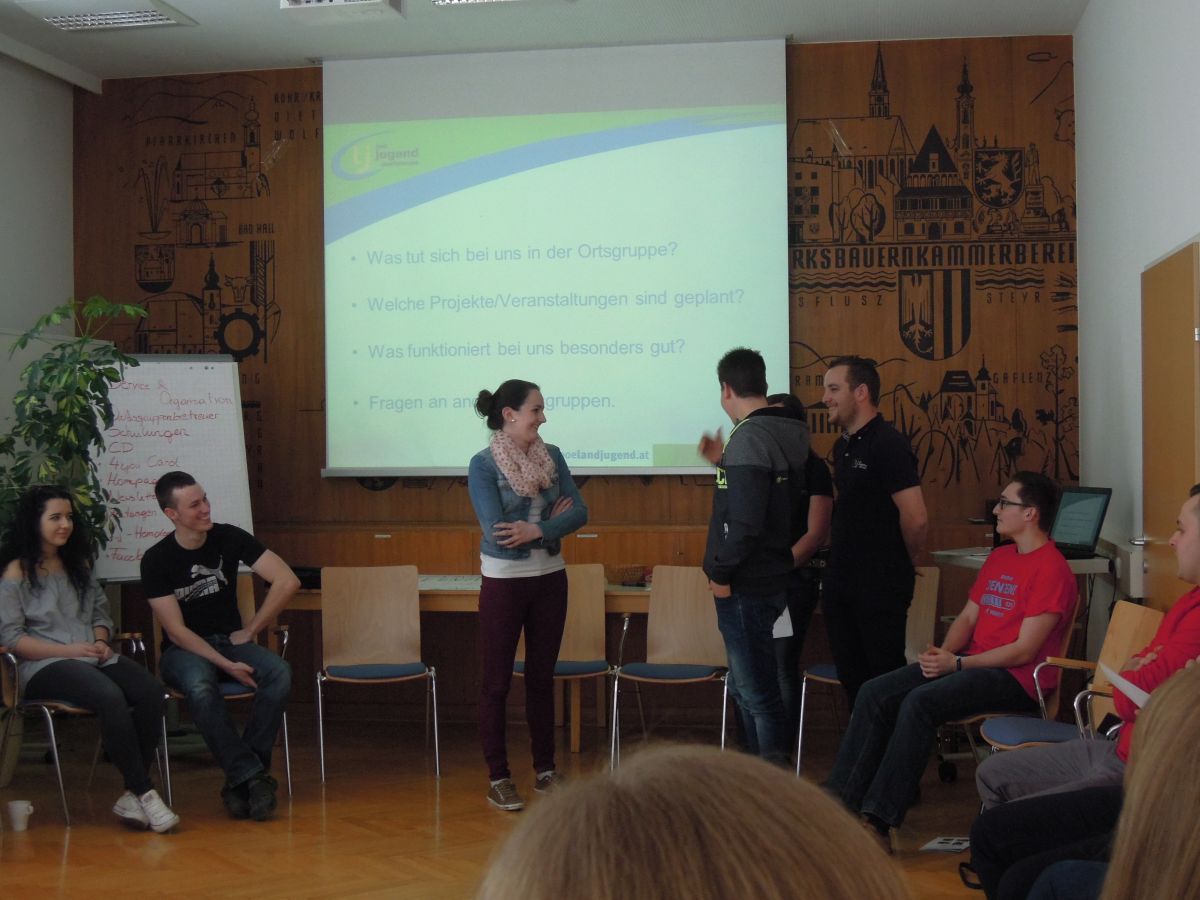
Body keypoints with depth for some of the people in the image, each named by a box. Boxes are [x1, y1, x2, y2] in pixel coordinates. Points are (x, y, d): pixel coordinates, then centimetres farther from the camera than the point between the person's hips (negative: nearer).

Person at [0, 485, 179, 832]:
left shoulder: (78, 563, 20)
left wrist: (101, 641, 0)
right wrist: (70, 650, -14)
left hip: (94, 657, 6)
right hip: (44, 666, -6)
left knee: (151, 691, -25)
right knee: (110, 696, -36)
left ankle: (130, 795, -22)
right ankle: (145, 793, -29)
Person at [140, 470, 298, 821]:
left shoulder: (229, 538, -2)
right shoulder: (157, 560, -8)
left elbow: (287, 581, -4)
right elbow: (177, 631, -12)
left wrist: (250, 631, -5)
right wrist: (227, 665, -22)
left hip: (231, 641, 3)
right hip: (184, 650, -3)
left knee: (280, 674, -29)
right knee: (200, 686, -39)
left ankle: (240, 778, -25)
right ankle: (253, 775, -33)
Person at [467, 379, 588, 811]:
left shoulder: (551, 456, 3)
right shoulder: (483, 464, -11)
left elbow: (579, 511, -6)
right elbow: (496, 530, -19)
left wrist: (535, 529, -20)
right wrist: (552, 521, -12)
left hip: (550, 578, 5)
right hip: (504, 581, -4)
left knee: (542, 677, 13)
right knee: (496, 681, 3)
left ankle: (545, 770, 23)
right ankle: (498, 778, 11)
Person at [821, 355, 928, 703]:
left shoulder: (887, 445, -16)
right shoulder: (843, 446, 12)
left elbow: (916, 518, -22)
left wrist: (905, 564, -6)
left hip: (880, 585, -9)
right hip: (840, 580, 9)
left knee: (886, 674, 0)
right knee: (851, 674, 14)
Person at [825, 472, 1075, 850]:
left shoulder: (1052, 569, -12)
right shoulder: (999, 557, 18)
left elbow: (1024, 651, -16)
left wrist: (957, 664, -16)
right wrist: (943, 652, -3)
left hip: (1016, 678, -9)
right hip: (973, 662, 9)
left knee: (920, 702, -30)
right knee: (875, 693, -9)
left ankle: (879, 822, -27)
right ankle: (842, 801, -12)